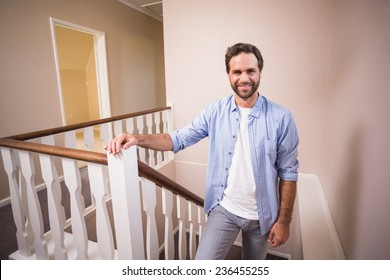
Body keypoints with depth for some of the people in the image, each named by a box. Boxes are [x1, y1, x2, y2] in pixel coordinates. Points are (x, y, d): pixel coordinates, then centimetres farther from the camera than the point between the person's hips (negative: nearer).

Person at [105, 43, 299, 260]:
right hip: (224, 209, 0)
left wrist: (284, 220, -5)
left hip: (262, 215, 1)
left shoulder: (281, 118, -13)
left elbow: (288, 173, -8)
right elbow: (180, 139, -10)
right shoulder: (215, 111, -9)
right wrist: (138, 139, -26)